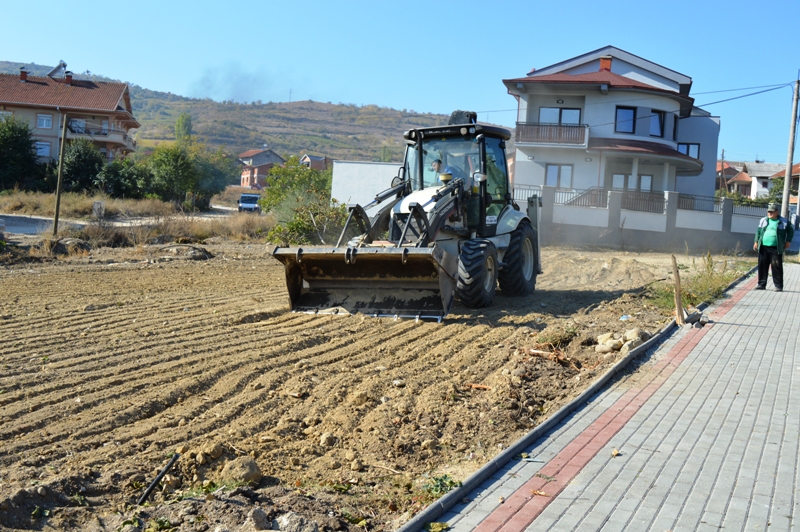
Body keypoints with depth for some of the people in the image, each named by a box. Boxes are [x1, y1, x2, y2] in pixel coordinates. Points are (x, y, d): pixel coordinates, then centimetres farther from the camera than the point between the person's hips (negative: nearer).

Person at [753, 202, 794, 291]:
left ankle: (779, 286, 1)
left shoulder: (783, 221, 1)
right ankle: (761, 284, 15)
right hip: (763, 247, 3)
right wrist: (756, 242, 7)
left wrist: (788, 241, 5)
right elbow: (758, 231, 15)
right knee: (762, 266, 6)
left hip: (776, 248, -3)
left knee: (777, 267, -4)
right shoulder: (763, 220, 11)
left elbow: (791, 230, 12)